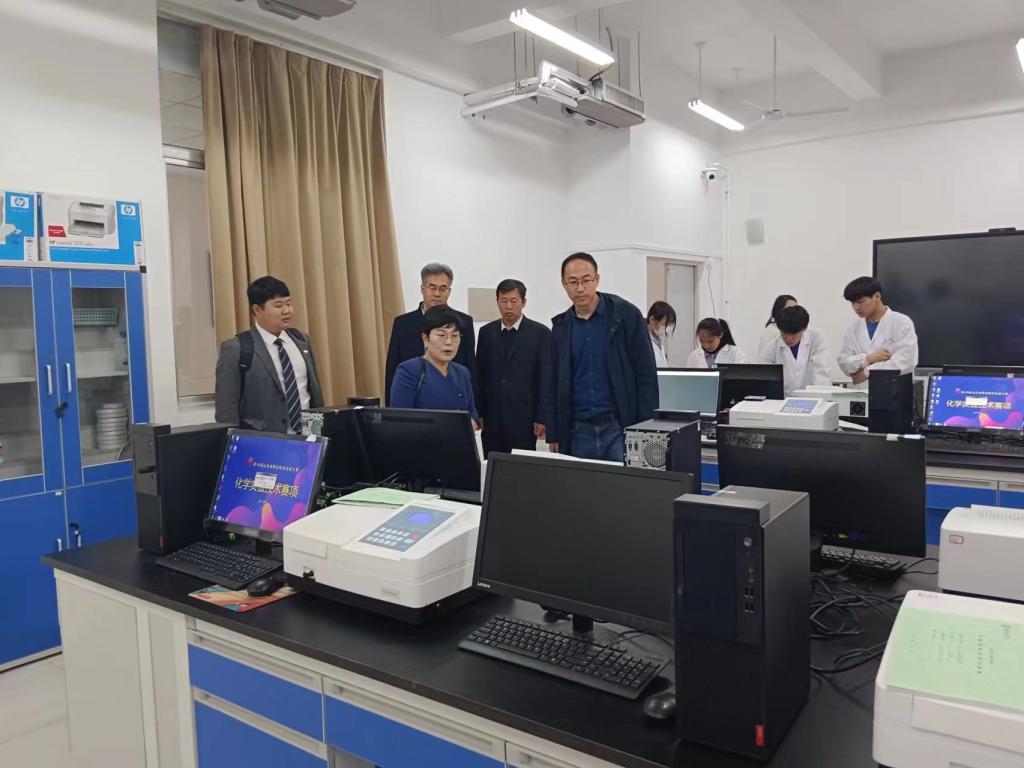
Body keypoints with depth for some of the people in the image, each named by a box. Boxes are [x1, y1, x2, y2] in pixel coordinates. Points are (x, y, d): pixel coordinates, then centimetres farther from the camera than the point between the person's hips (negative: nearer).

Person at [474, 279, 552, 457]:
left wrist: (542, 418, -7)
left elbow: (546, 379, -2)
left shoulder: (540, 333, -1)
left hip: (523, 418, -3)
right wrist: (477, 413, 4)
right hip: (492, 419, 3)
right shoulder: (486, 332, 9)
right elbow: (479, 375, 10)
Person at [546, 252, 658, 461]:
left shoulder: (626, 315, -4)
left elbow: (646, 373, -5)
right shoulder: (561, 326, 8)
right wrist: (553, 434, 7)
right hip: (578, 431, 3)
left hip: (620, 427, -3)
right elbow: (554, 383, 12)